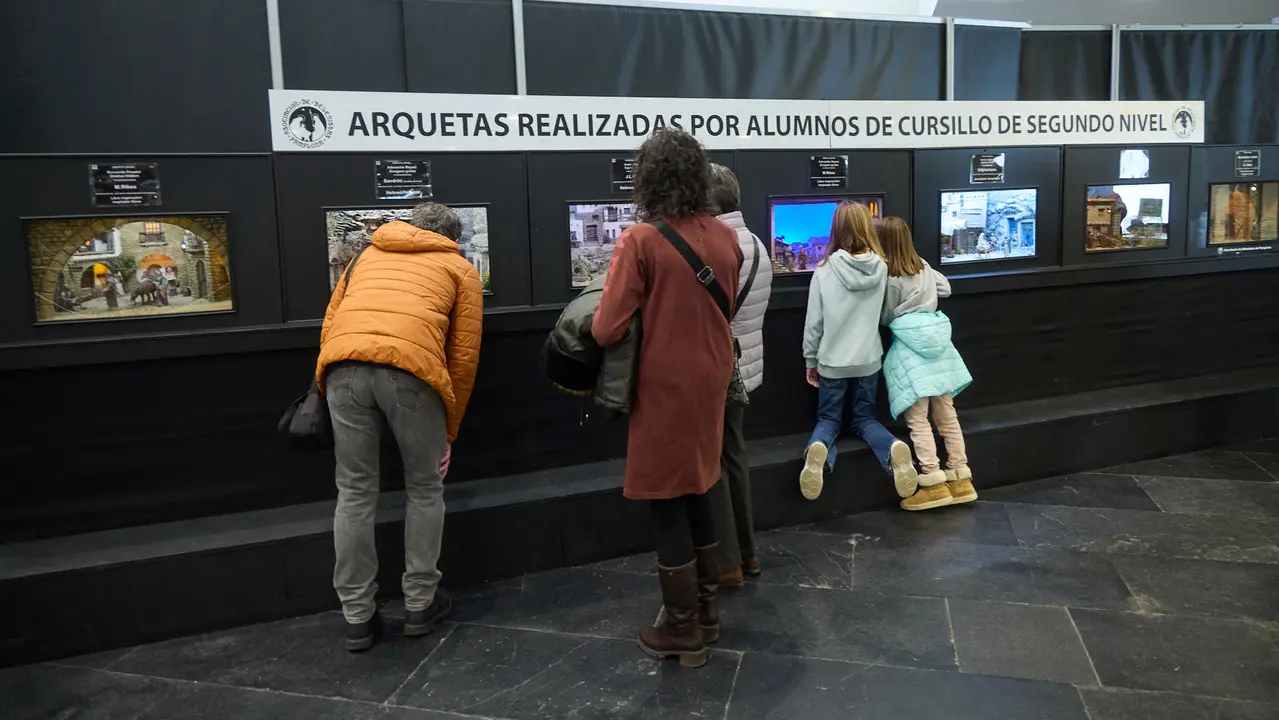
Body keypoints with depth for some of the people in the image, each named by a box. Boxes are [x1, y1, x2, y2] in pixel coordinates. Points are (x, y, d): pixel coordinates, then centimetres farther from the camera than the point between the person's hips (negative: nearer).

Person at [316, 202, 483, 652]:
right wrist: (449, 431, 23)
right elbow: (464, 357, 16)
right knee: (424, 489, 16)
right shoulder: (460, 269, 25)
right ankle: (420, 605, 25)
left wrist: (329, 393, 31)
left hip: (343, 365, 3)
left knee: (355, 492, 13)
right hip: (410, 367, -3)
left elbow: (329, 326, 26)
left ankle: (358, 618, 20)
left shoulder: (367, 255, 35)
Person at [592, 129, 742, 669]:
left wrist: (597, 327, 3)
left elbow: (606, 330, -18)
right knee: (695, 493, 20)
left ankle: (683, 633, 17)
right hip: (709, 381, 6)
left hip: (665, 388, -6)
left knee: (667, 504, 6)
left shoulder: (640, 241, -17)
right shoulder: (726, 237, 2)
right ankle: (705, 612, 32)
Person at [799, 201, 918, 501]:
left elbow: (814, 322, -7)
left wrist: (811, 360, 5)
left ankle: (818, 450, -20)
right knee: (864, 418, 16)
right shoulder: (881, 268, -4)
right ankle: (894, 449, -14)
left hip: (832, 360, -2)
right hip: (868, 360, 2)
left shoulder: (825, 270, -12)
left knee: (828, 418, 13)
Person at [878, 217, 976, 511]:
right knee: (947, 415, 10)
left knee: (917, 420, -4)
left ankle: (934, 484, -5)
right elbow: (945, 288, 23)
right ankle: (960, 479, 15)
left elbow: (885, 317, 1)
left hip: (910, 347, -7)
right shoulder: (923, 266, 9)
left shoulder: (887, 276, -9)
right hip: (937, 338, 7)